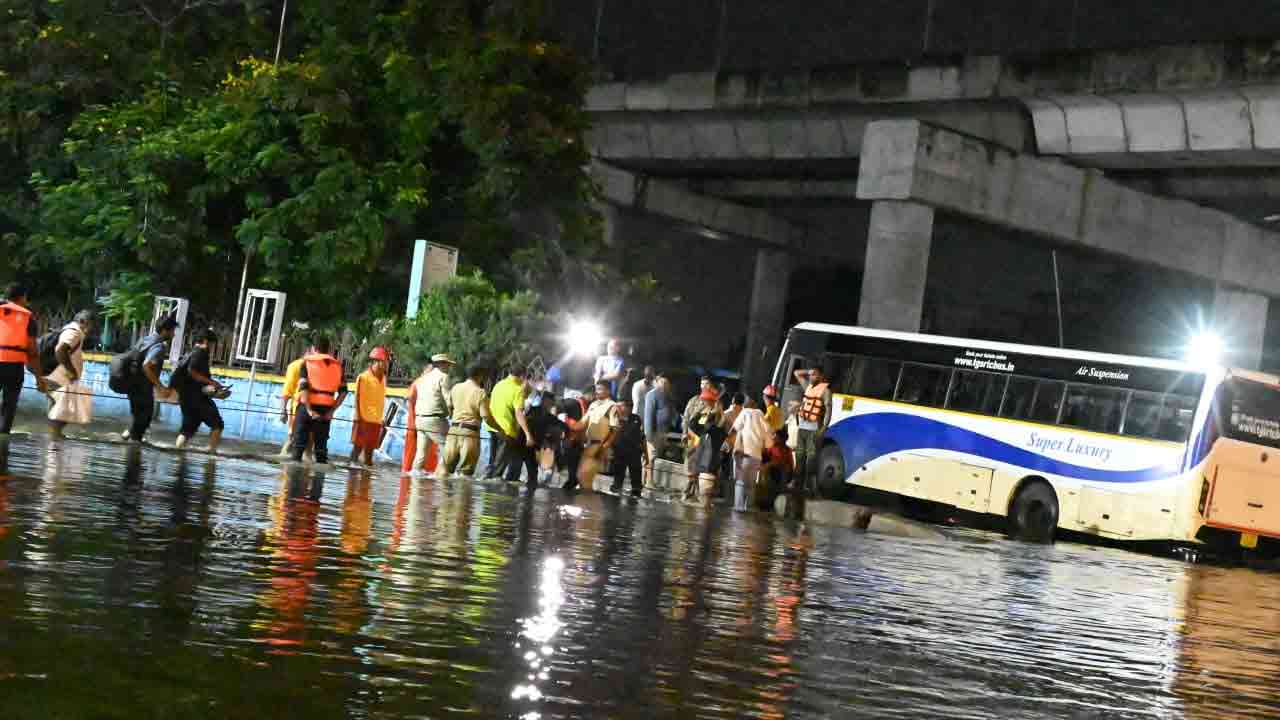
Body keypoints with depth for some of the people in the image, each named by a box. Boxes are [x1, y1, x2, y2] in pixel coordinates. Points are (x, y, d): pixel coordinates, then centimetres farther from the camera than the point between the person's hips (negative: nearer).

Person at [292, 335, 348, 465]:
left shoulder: (308, 362, 0)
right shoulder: (337, 365, 11)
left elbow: (303, 388, -12)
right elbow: (343, 392, 3)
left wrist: (309, 410, -14)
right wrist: (332, 411, 1)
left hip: (308, 407, -3)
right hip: (325, 410, 3)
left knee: (300, 442, 4)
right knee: (321, 445, 8)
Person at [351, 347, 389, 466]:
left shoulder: (383, 378, 11)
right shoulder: (364, 377, -7)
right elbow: (357, 398, -9)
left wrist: (381, 417, 13)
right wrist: (358, 416, -14)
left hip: (376, 420, 6)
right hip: (364, 419, -6)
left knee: (370, 448, 9)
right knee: (358, 446, -3)